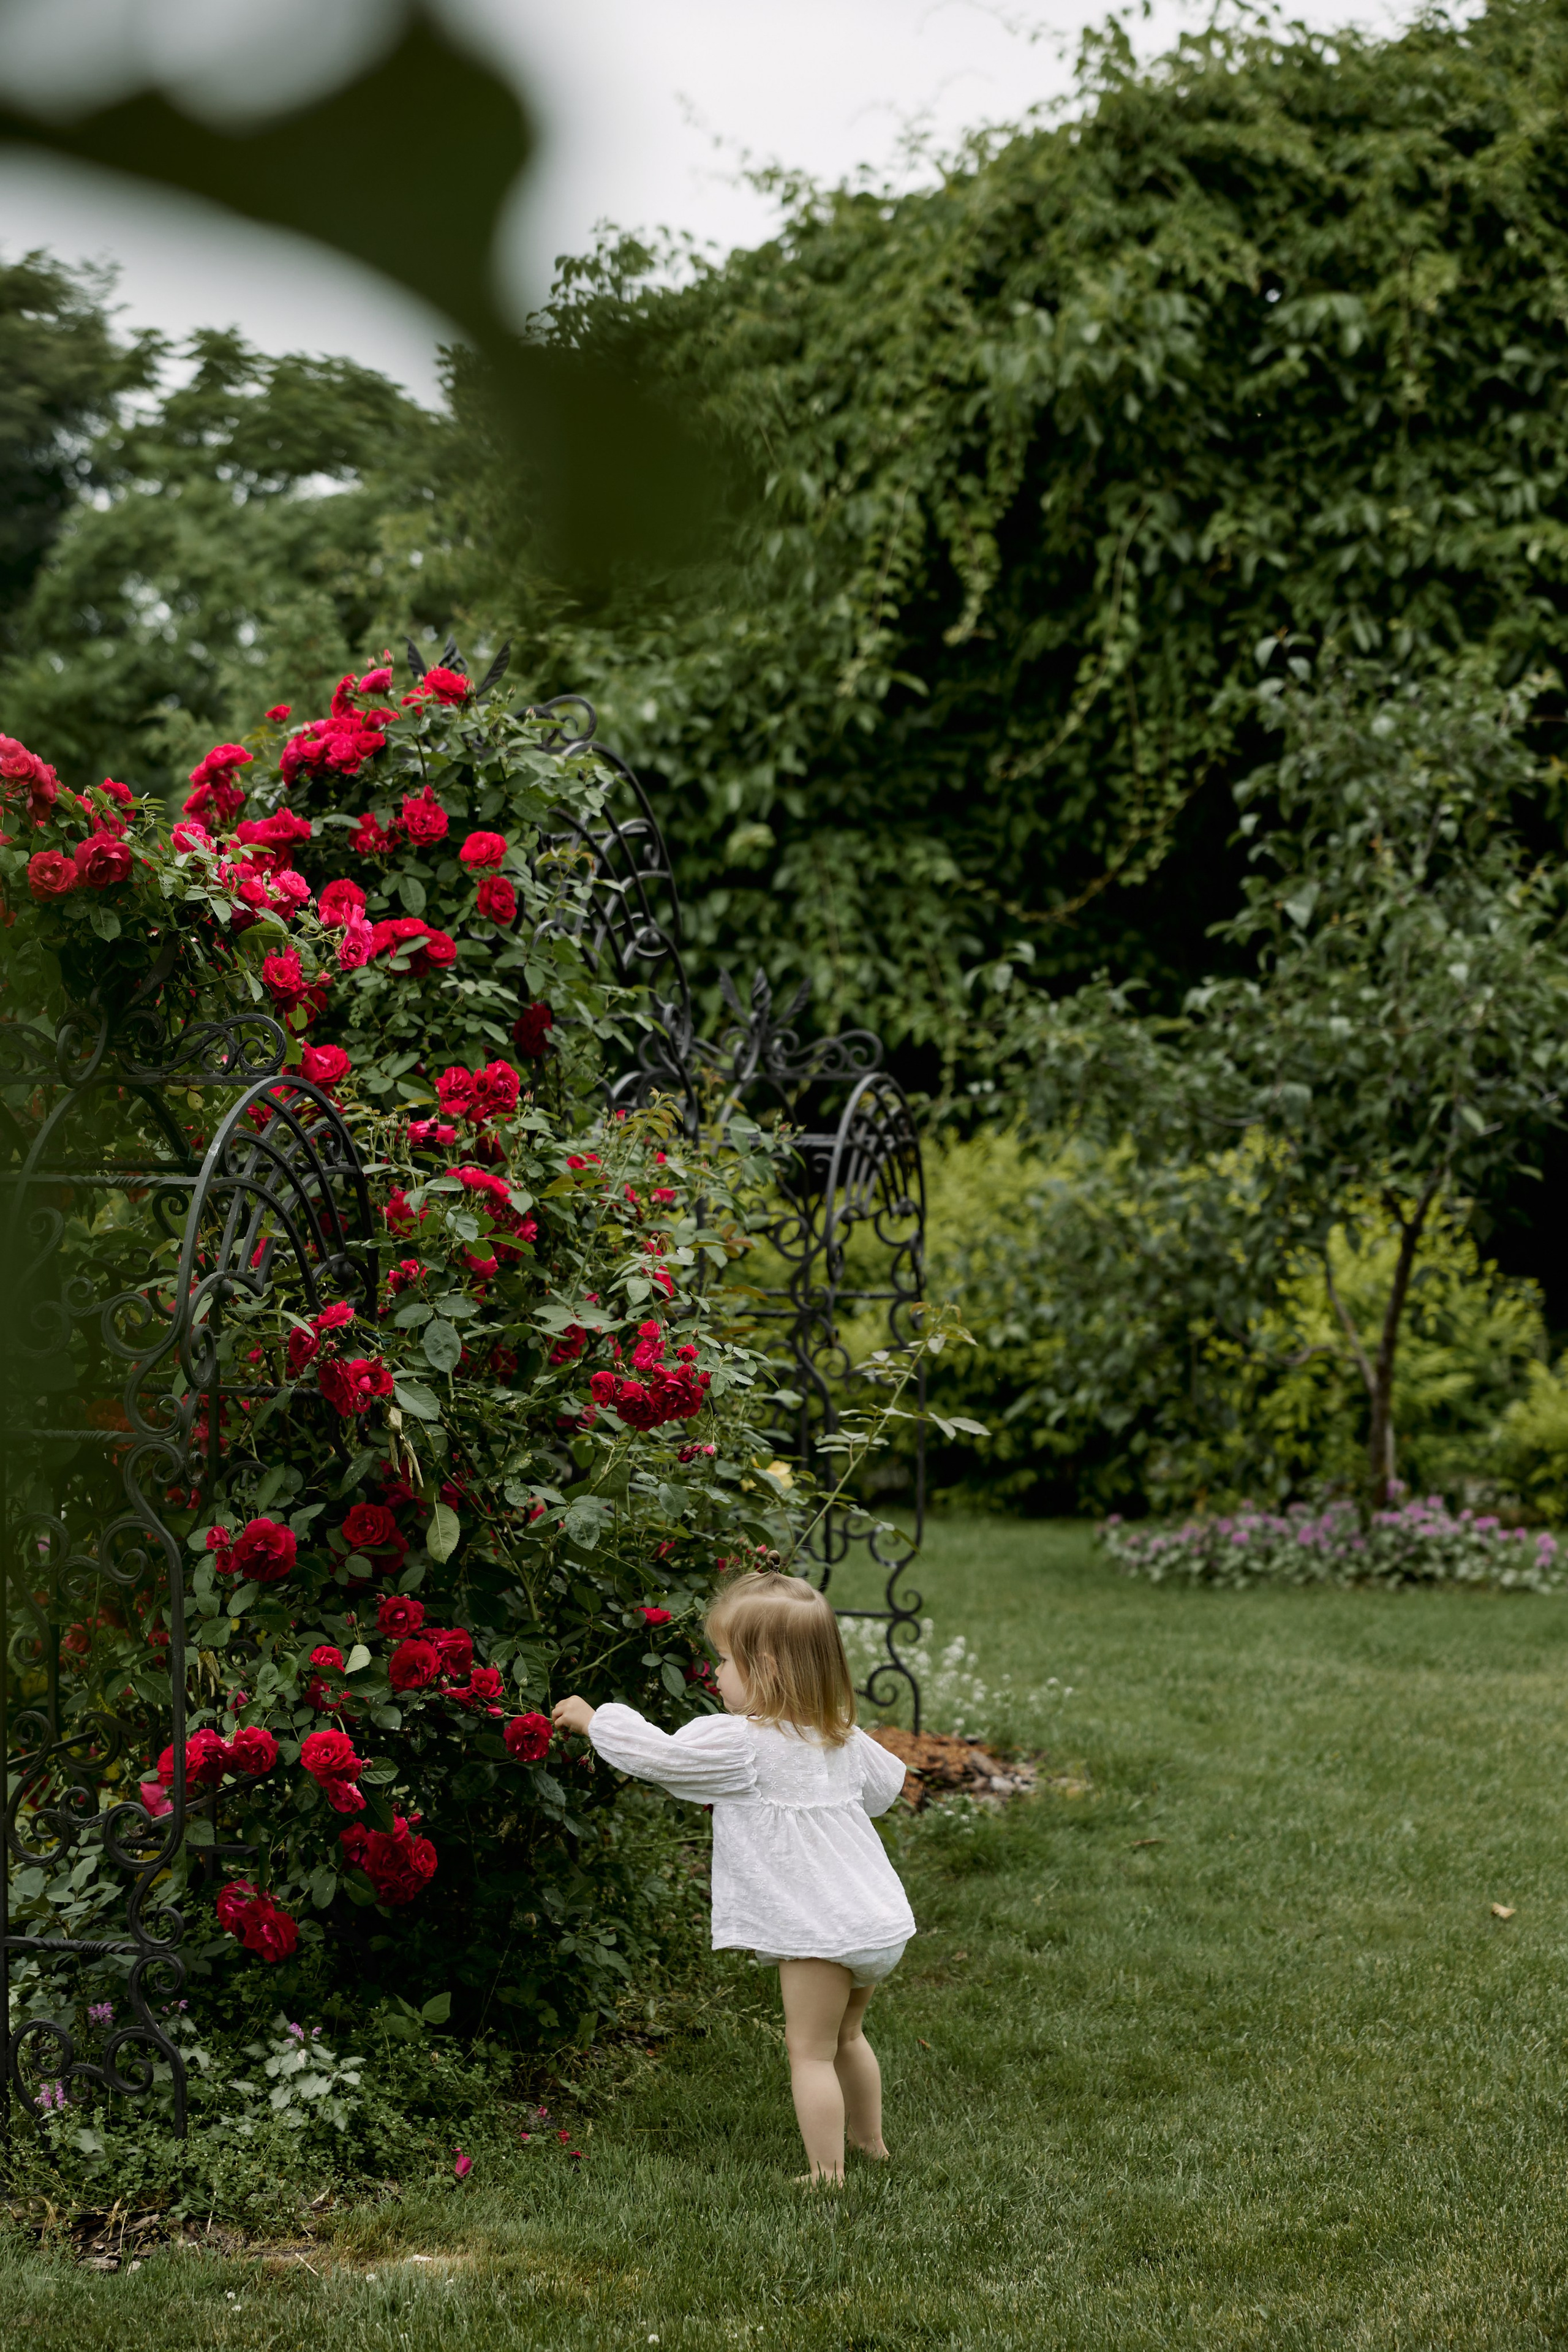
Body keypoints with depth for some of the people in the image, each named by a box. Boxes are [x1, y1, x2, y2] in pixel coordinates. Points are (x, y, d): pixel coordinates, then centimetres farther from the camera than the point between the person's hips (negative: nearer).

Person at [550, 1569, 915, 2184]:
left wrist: (593, 1718, 3)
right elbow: (885, 1784, 25)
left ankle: (827, 2173, 0)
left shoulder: (740, 1744, -15)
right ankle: (869, 2140, 40)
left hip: (821, 1931, -8)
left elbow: (656, 1753, -11)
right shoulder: (843, 1738, 8)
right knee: (845, 2037, 26)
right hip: (878, 1920, 8)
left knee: (810, 2051, 1)